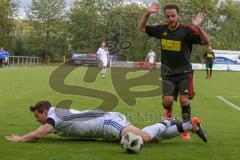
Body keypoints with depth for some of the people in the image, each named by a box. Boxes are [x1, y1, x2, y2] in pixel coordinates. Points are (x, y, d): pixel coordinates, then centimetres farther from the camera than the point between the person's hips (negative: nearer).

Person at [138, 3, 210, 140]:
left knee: (184, 100, -15)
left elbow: (206, 42, -16)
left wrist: (198, 28, -33)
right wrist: (147, 13, 0)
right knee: (167, 100, -15)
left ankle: (186, 129, 5)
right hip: (168, 73, 2)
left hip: (184, 72, -2)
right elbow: (141, 28, 15)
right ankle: (168, 113, 22)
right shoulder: (161, 29, 2)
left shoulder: (186, 30, -9)